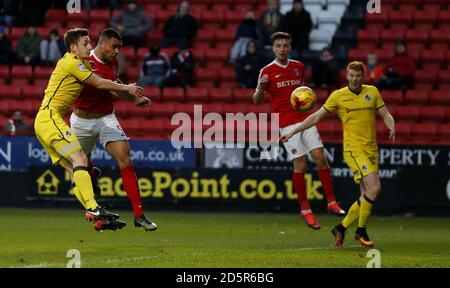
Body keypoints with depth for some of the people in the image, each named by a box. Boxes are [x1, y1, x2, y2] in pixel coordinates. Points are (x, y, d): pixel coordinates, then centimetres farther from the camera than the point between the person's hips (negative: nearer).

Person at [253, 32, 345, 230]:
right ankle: (305, 209, 4)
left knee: (320, 158, -6)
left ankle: (331, 202, 2)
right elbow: (256, 101, 0)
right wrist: (261, 87, -20)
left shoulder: (298, 67, 11)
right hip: (286, 124, -4)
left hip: (304, 119, 4)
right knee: (300, 165, -7)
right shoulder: (267, 71, -1)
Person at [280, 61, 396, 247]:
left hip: (372, 149, 5)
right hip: (353, 149, -5)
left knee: (367, 196, 3)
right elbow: (316, 117, 6)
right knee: (374, 187, -21)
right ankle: (361, 231, -8)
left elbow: (386, 115, 11)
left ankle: (341, 228, 19)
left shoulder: (372, 92, 8)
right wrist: (293, 132, 4)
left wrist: (391, 127, -12)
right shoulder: (338, 96, -1)